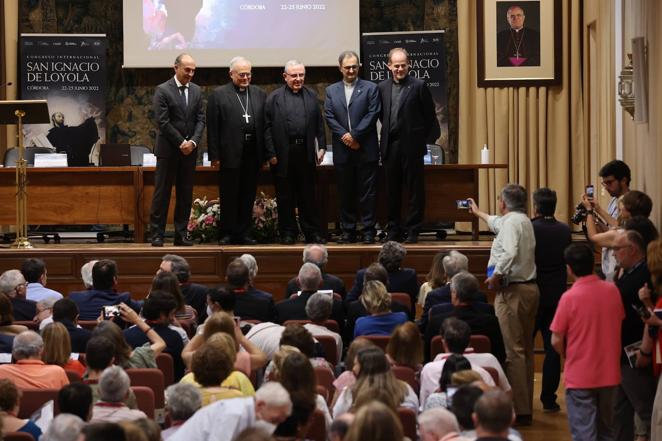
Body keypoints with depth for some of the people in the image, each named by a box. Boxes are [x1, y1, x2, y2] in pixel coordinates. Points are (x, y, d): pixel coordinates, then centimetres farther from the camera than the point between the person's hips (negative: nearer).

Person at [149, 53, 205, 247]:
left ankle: (181, 234, 9)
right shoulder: (163, 90, -6)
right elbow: (162, 121, -11)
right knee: (162, 193, -2)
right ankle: (157, 234, 0)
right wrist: (181, 142, -13)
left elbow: (200, 120, 7)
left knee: (186, 194, 5)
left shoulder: (196, 91, 10)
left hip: (189, 150, 5)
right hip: (168, 149, -5)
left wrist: (193, 142, -9)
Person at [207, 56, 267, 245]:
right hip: (230, 154, -3)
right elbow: (212, 128, -3)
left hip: (252, 155, 3)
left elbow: (265, 124, 9)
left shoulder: (259, 94, 11)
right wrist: (214, 156, -8)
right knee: (229, 196, 3)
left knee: (248, 196, 8)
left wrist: (266, 153, 3)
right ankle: (227, 233, 9)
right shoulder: (218, 95, 0)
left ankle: (244, 233, 14)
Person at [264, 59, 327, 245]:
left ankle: (312, 233, 11)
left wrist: (321, 147, 3)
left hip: (306, 153, 2)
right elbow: (267, 127, -2)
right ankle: (288, 233, 13)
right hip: (283, 154, -2)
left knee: (308, 195, 6)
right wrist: (271, 153, -8)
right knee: (285, 196, 4)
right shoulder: (274, 97, 1)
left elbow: (319, 125, 11)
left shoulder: (311, 96, 10)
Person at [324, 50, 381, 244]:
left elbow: (372, 114, -6)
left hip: (366, 149, -3)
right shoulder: (331, 91, 12)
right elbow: (329, 117, 4)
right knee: (345, 193, 6)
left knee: (368, 192, -2)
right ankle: (348, 232, 11)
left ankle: (368, 231, 2)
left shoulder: (370, 88, 4)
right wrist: (344, 136, -10)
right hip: (342, 151, 3)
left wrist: (354, 135, -12)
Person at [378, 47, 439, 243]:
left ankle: (413, 231, 5)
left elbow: (430, 116, -1)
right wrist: (388, 131, 11)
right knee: (392, 191, 8)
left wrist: (428, 139, -2)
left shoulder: (418, 86, -4)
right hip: (390, 146, 4)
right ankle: (394, 230, 16)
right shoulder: (382, 87, 8)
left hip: (411, 146, -4)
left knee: (415, 190, 0)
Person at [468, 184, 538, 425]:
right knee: (526, 350, 14)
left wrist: (496, 275, -17)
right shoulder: (523, 220, 19)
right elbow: (498, 224, 41)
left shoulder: (511, 222, -12)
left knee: (514, 351, -10)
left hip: (512, 291, -10)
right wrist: (478, 212, 56)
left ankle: (520, 410, -13)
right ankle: (526, 406, 21)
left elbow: (510, 253, -29)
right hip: (529, 288, 10)